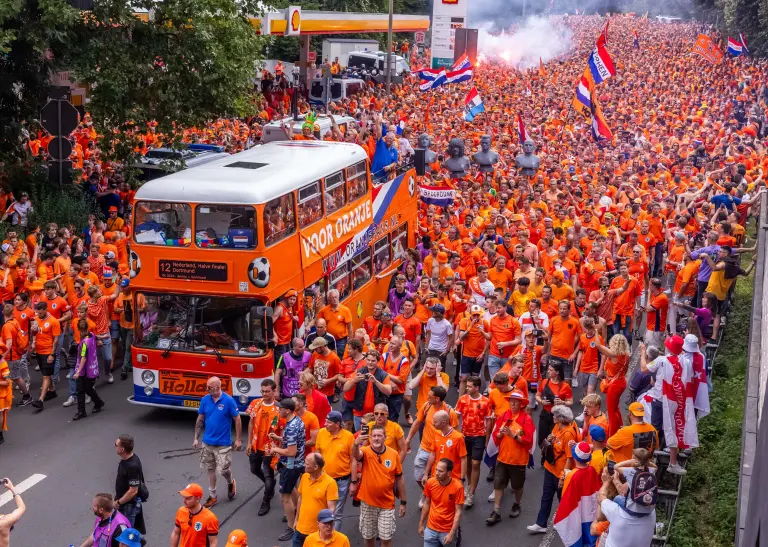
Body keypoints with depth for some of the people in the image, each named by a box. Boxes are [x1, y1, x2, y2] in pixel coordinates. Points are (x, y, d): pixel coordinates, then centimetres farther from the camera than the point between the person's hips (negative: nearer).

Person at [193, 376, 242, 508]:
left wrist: (238, 439, -7)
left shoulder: (228, 400, -15)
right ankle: (213, 496, 25)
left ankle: (231, 483, 33)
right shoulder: (205, 400, -3)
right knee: (210, 469, 12)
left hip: (223, 443, -4)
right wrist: (196, 438, 6)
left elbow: (237, 420, -8)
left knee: (224, 470, 0)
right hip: (207, 442, 4)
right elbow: (200, 420, 6)